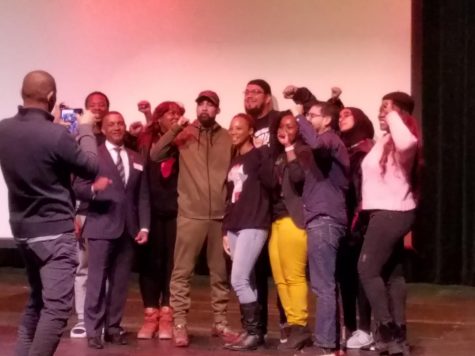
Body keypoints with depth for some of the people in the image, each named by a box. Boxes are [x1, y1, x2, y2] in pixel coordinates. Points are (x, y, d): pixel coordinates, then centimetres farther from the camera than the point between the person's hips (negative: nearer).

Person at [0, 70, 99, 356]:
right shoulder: (56, 135, -21)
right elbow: (91, 168, -5)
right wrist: (86, 130, 7)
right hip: (55, 231, -8)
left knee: (36, 301, 21)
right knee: (57, 307, -7)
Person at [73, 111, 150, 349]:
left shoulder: (136, 159, 15)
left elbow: (143, 196, 12)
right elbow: (78, 188, -7)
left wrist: (144, 227, 3)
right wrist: (94, 187, -28)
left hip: (128, 228, 4)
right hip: (101, 226, -4)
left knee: (120, 282, 7)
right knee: (97, 280, -4)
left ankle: (113, 328, 15)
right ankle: (93, 330, 2)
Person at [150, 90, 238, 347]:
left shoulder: (227, 138, 7)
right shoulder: (184, 134, 3)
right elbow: (155, 155, -7)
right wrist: (175, 129, -15)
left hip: (221, 215, 2)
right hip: (190, 214, -2)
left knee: (220, 272, 10)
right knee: (182, 271, -1)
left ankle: (220, 323, 20)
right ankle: (179, 324, 5)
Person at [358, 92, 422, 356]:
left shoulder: (400, 141, -15)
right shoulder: (386, 141, 14)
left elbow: (407, 142, -40)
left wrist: (392, 116, -28)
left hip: (391, 213, -10)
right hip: (388, 213, 10)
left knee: (367, 269, -8)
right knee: (393, 273, 10)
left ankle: (387, 329, -5)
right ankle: (396, 333, 15)